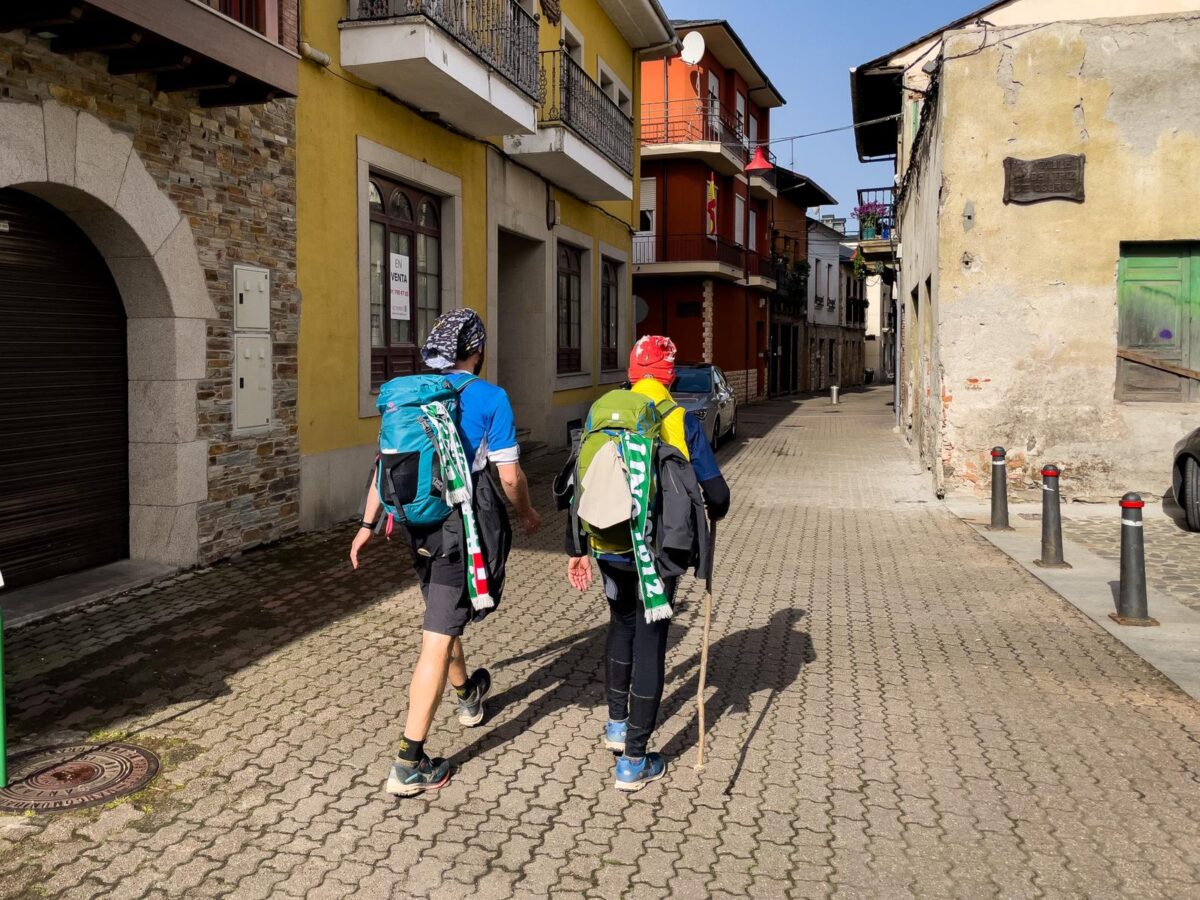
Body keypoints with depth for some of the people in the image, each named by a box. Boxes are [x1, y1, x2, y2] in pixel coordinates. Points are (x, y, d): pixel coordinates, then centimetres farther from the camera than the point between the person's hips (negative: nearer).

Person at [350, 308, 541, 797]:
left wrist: (368, 524, 13)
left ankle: (467, 695, 52)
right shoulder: (490, 398, -9)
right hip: (467, 525, -6)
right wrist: (527, 513, 12)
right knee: (437, 639, -5)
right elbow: (509, 475, -7)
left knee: (445, 619, 26)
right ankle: (409, 764, -2)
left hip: (421, 526, 6)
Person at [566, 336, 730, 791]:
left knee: (622, 626, 26)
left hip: (610, 548, 3)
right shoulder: (682, 421, -7)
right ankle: (634, 761, 12)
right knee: (649, 642, 6)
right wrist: (715, 513, 19)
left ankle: (617, 724, 37)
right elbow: (715, 492, -5)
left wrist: (577, 550, 10)